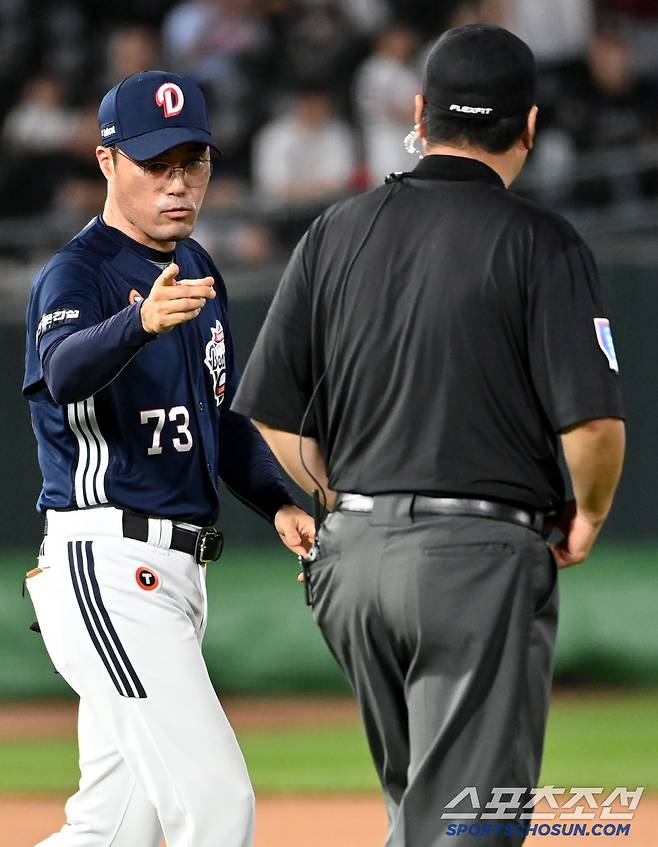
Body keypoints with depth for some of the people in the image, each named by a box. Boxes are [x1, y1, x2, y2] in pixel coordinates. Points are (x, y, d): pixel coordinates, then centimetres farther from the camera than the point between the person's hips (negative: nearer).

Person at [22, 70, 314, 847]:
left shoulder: (194, 272, 16)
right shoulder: (76, 274, -12)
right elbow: (65, 371, -34)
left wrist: (279, 503, 6)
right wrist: (140, 323, -55)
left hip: (177, 574, 9)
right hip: (105, 567, -9)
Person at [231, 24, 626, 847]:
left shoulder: (335, 233, 8)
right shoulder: (538, 243, -7)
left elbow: (272, 417, 8)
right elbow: (595, 422, -14)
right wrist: (587, 515, 5)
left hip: (351, 559, 5)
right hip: (480, 561, -5)